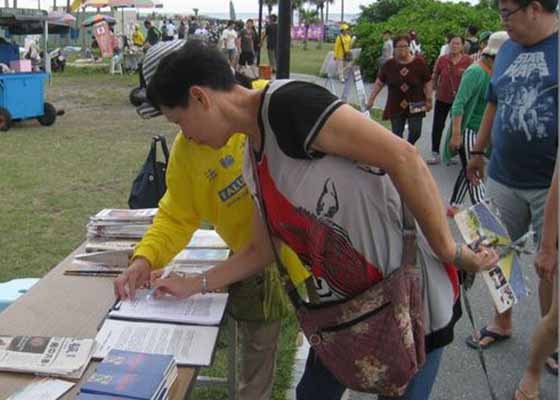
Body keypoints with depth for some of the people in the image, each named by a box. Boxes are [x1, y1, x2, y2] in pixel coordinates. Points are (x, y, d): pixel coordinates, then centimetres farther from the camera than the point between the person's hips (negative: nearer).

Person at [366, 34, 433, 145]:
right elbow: (379, 83, 3)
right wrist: (371, 99, 3)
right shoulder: (389, 64, -4)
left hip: (415, 105, -1)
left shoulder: (419, 62, -8)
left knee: (415, 132, 0)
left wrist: (428, 100, -1)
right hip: (396, 106, 1)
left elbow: (428, 82, -1)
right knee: (397, 134, 6)